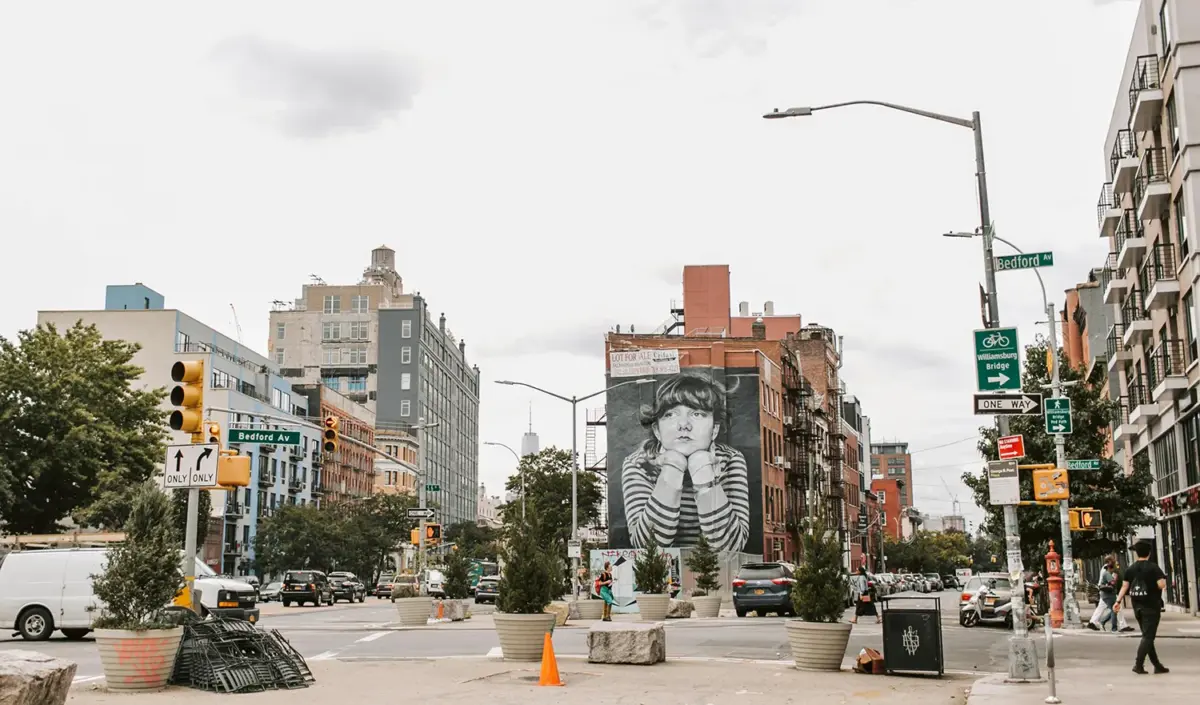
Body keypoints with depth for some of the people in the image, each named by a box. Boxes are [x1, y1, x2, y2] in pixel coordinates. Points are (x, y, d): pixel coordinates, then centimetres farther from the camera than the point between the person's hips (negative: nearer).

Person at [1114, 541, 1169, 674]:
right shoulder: (1153, 567, -11)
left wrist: (1118, 601, 4)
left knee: (1147, 635, 14)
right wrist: (1163, 584, 2)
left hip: (1137, 607, 6)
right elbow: (1162, 585, -20)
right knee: (1148, 636, -5)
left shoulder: (1130, 569, 5)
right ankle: (1138, 664, -14)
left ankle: (1157, 665, 18)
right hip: (1151, 606, -6)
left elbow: (1125, 586, 1)